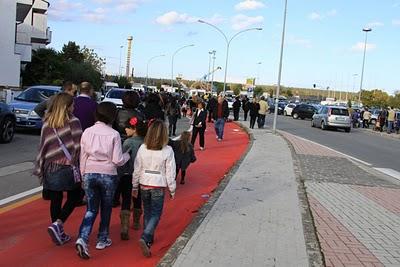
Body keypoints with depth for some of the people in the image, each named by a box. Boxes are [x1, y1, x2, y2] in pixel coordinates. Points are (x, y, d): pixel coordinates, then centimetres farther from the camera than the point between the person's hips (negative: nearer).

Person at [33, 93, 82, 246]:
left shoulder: (47, 123, 6)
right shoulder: (73, 122, -7)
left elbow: (43, 146, 7)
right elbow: (78, 146, -10)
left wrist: (39, 168, 13)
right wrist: (80, 166, 0)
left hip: (50, 167, 5)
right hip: (68, 167, -4)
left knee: (55, 200, 11)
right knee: (74, 197, 11)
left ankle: (59, 233, 19)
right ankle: (57, 224, -5)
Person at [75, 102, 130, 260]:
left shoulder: (87, 132, -1)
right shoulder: (114, 134, -10)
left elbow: (82, 157, 4)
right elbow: (117, 160, -11)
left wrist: (83, 175, 15)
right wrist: (127, 155, 9)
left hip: (90, 174, 2)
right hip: (108, 175, -2)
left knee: (91, 209, 11)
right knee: (106, 208, 16)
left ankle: (82, 239, -7)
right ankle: (102, 240, 27)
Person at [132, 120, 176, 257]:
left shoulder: (142, 148, -4)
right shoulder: (167, 150, -11)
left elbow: (137, 169, 2)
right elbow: (170, 172, -7)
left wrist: (134, 186, 13)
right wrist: (172, 189, 4)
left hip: (144, 185, 3)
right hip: (159, 186, -3)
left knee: (147, 213, 19)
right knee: (155, 214, 4)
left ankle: (149, 239, 29)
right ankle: (144, 238, -15)